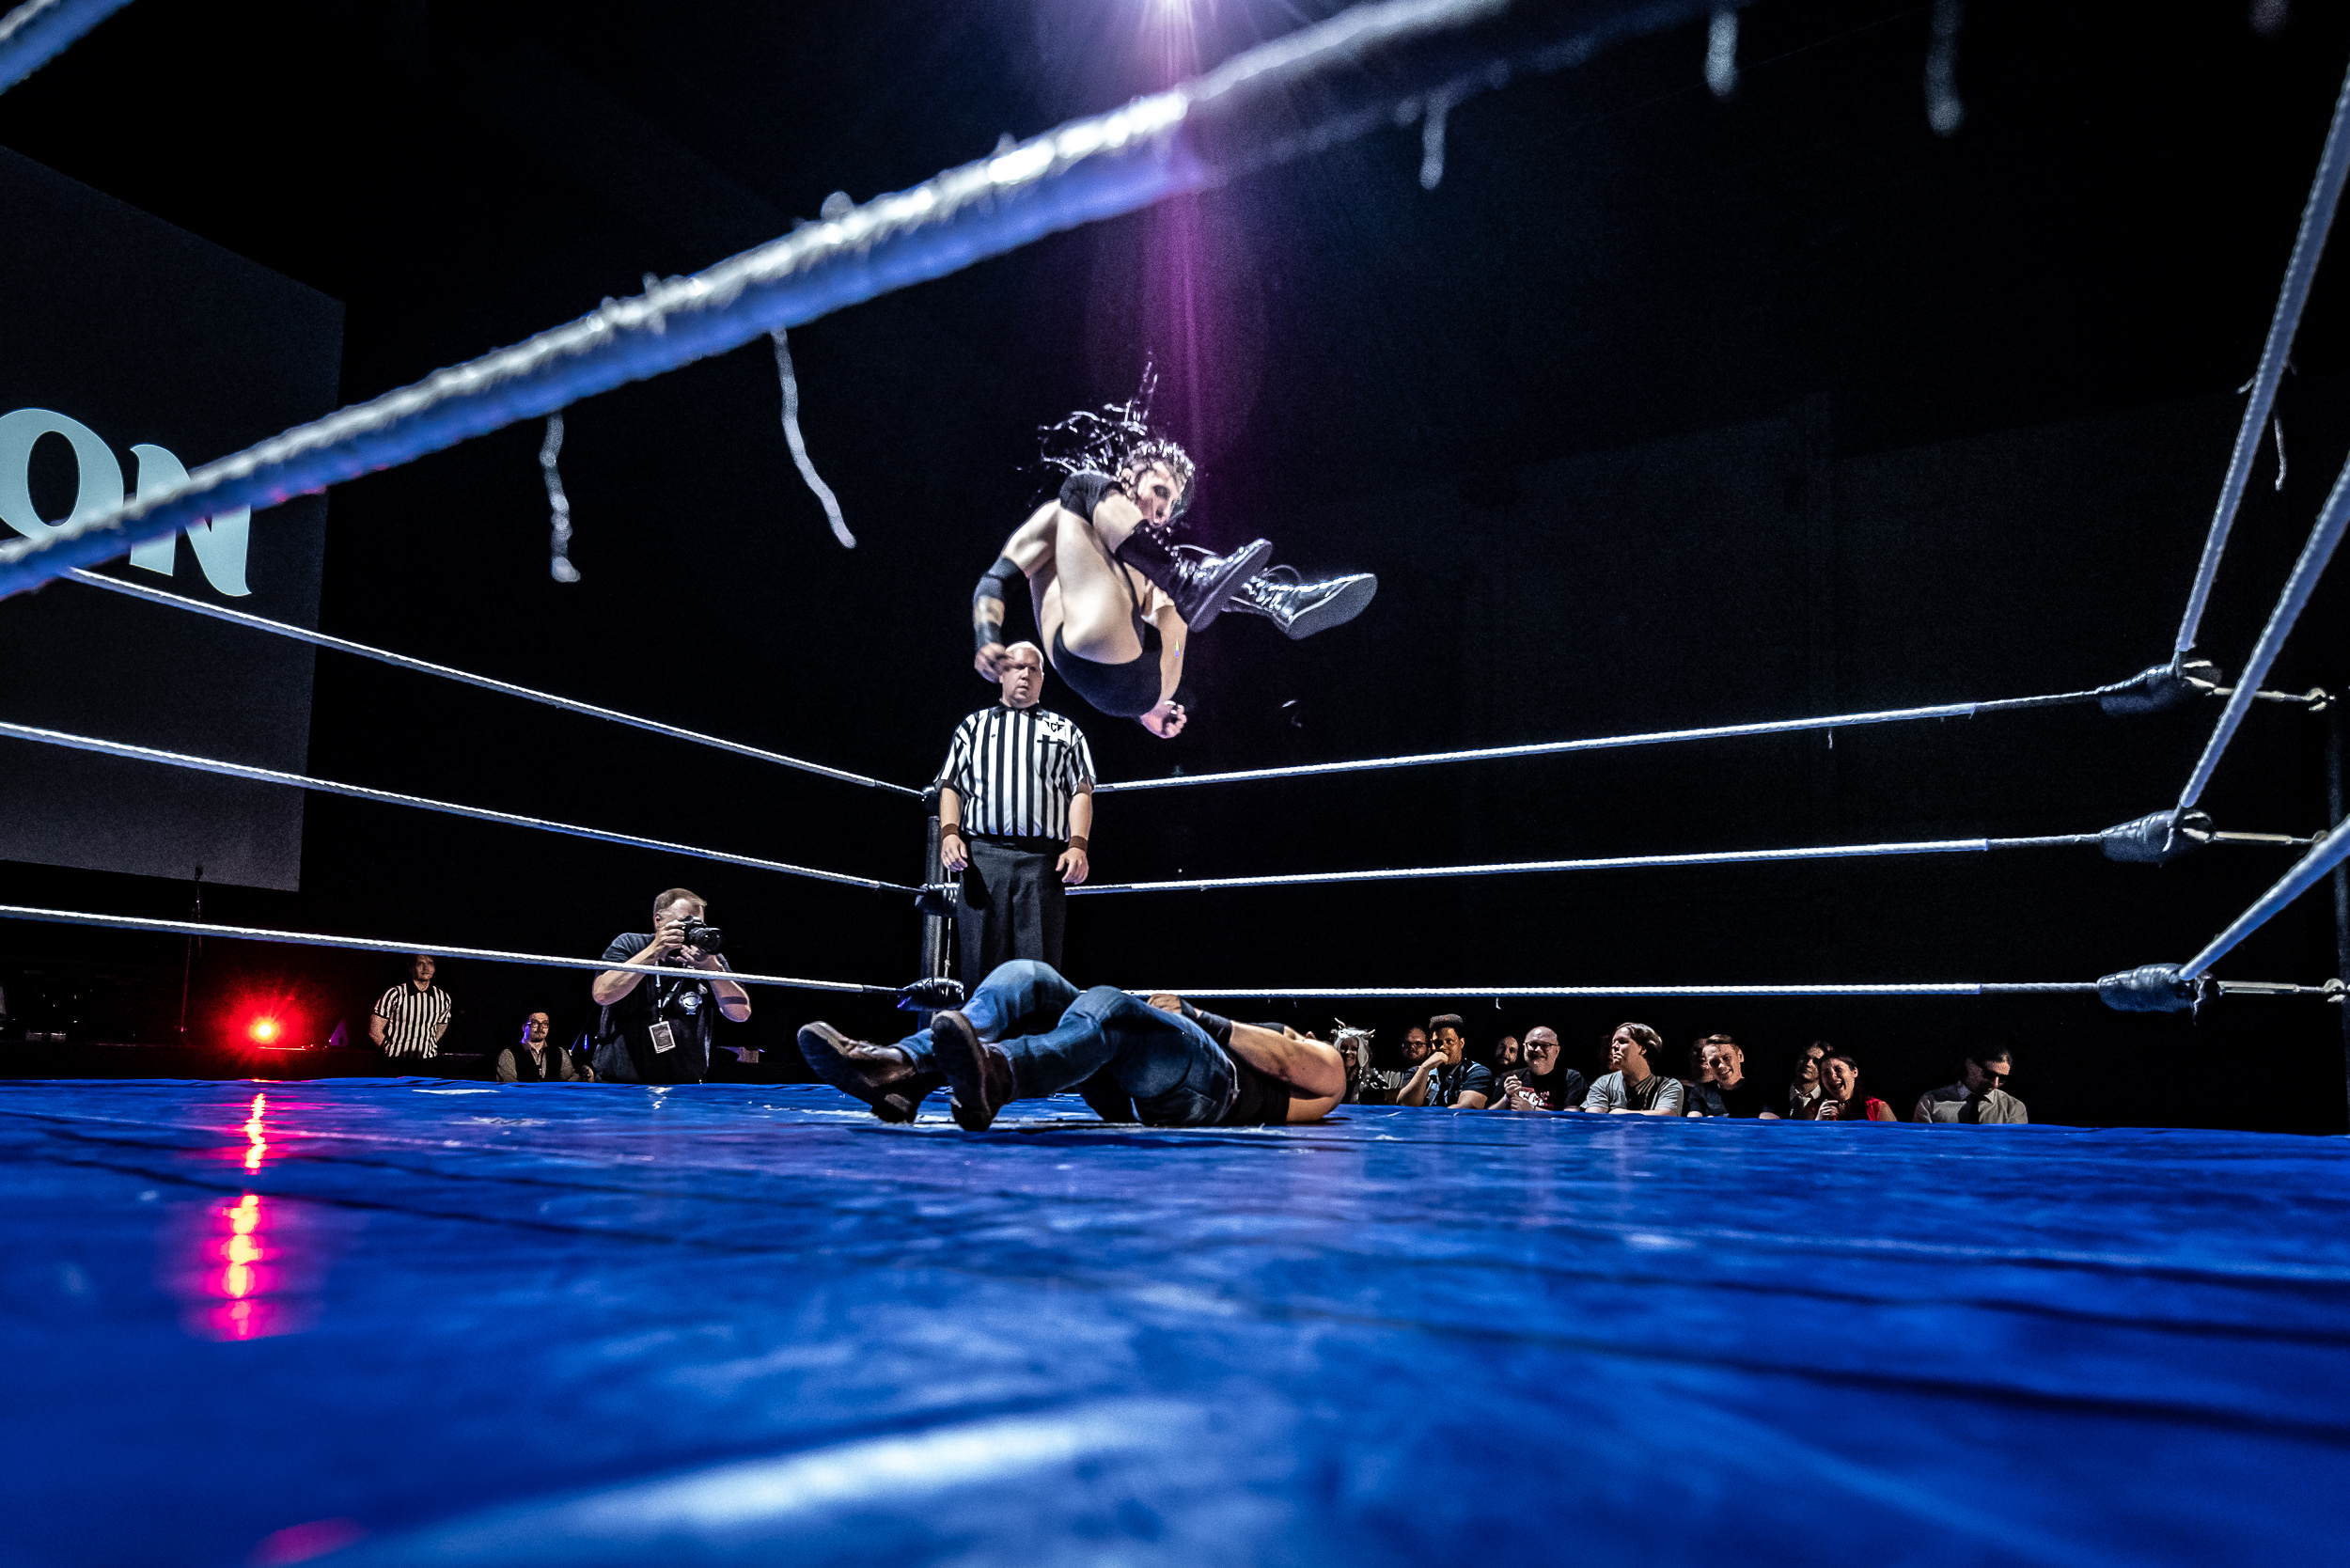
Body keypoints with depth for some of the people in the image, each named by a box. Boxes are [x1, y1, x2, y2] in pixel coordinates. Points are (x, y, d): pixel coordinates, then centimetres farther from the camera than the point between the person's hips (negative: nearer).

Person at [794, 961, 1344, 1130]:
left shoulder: (1328, 1068, 30)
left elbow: (1283, 1060, 3)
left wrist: (1196, 1016, 3)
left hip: (1212, 1088, -6)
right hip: (1138, 1098, 6)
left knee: (1107, 1004, -35)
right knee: (1026, 977, -13)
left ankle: (994, 1076, -65)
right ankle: (904, 1069, -38)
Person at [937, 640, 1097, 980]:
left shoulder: (1065, 731, 21)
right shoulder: (974, 725, 23)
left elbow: (1081, 790, 11)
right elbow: (951, 785, 16)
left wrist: (1078, 845, -5)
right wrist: (949, 832, -3)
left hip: (1043, 860, 0)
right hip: (981, 854, 1)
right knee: (981, 965, -5)